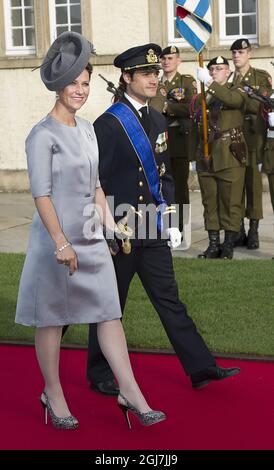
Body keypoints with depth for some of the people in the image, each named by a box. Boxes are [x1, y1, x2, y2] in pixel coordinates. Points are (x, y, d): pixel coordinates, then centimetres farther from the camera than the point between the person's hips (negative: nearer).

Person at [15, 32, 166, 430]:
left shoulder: (87, 130, 12)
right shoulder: (43, 135, -11)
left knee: (109, 313, 5)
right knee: (52, 319, 6)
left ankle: (130, 394, 8)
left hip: (91, 237, 7)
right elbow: (41, 194, -17)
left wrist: (111, 226, 17)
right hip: (57, 237, -7)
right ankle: (53, 395, 20)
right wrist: (61, 242, -22)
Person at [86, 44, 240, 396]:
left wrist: (170, 221, 11)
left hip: (152, 232, 6)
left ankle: (200, 367, 11)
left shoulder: (157, 120, 10)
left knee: (169, 299, 9)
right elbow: (96, 182, -12)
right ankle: (100, 376, 21)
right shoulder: (108, 124, -12)